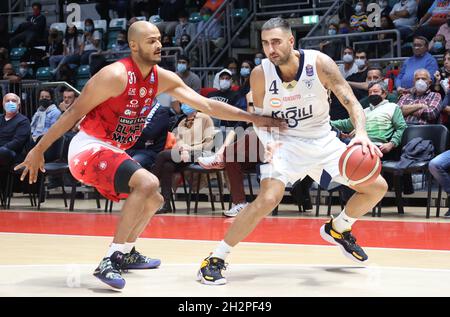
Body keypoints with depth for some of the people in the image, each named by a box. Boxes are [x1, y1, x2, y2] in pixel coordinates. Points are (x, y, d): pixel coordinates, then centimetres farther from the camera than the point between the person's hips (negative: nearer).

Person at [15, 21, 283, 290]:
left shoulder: (162, 78, 2)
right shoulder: (116, 75, -21)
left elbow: (206, 105, 4)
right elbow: (75, 112, -17)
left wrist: (254, 118, 1)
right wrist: (39, 150, -15)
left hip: (112, 152, 9)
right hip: (88, 149, -9)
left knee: (154, 200, 20)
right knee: (148, 183, -29)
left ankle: (126, 253, 40)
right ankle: (109, 262, -26)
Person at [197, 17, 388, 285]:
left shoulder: (319, 63, -19)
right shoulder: (261, 75, -17)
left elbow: (351, 102, -20)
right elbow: (260, 117, -2)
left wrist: (361, 133, -39)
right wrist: (268, 142, -23)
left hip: (323, 140, 3)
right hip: (285, 142, -3)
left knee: (377, 187, 2)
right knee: (269, 198, -28)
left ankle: (338, 229, 29)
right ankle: (215, 260, -17)